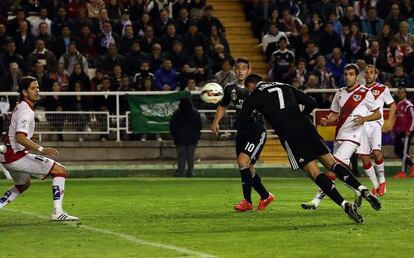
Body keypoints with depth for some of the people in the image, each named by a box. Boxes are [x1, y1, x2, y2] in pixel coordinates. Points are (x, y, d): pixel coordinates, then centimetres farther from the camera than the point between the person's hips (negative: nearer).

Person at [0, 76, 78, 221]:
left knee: (24, 184, 36)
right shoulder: (26, 111, -16)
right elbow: (20, 137, -28)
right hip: (17, 156, -10)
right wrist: (42, 149, -36)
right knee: (60, 171, -11)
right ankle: (57, 213, -18)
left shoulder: (19, 108, 15)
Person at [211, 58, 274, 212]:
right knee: (247, 168, 10)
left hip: (257, 132, -6)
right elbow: (223, 106, 22)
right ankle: (265, 196, 31)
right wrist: (216, 122, 9)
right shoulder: (230, 88, 6)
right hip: (241, 132, 6)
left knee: (243, 161, -21)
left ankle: (247, 201, -13)